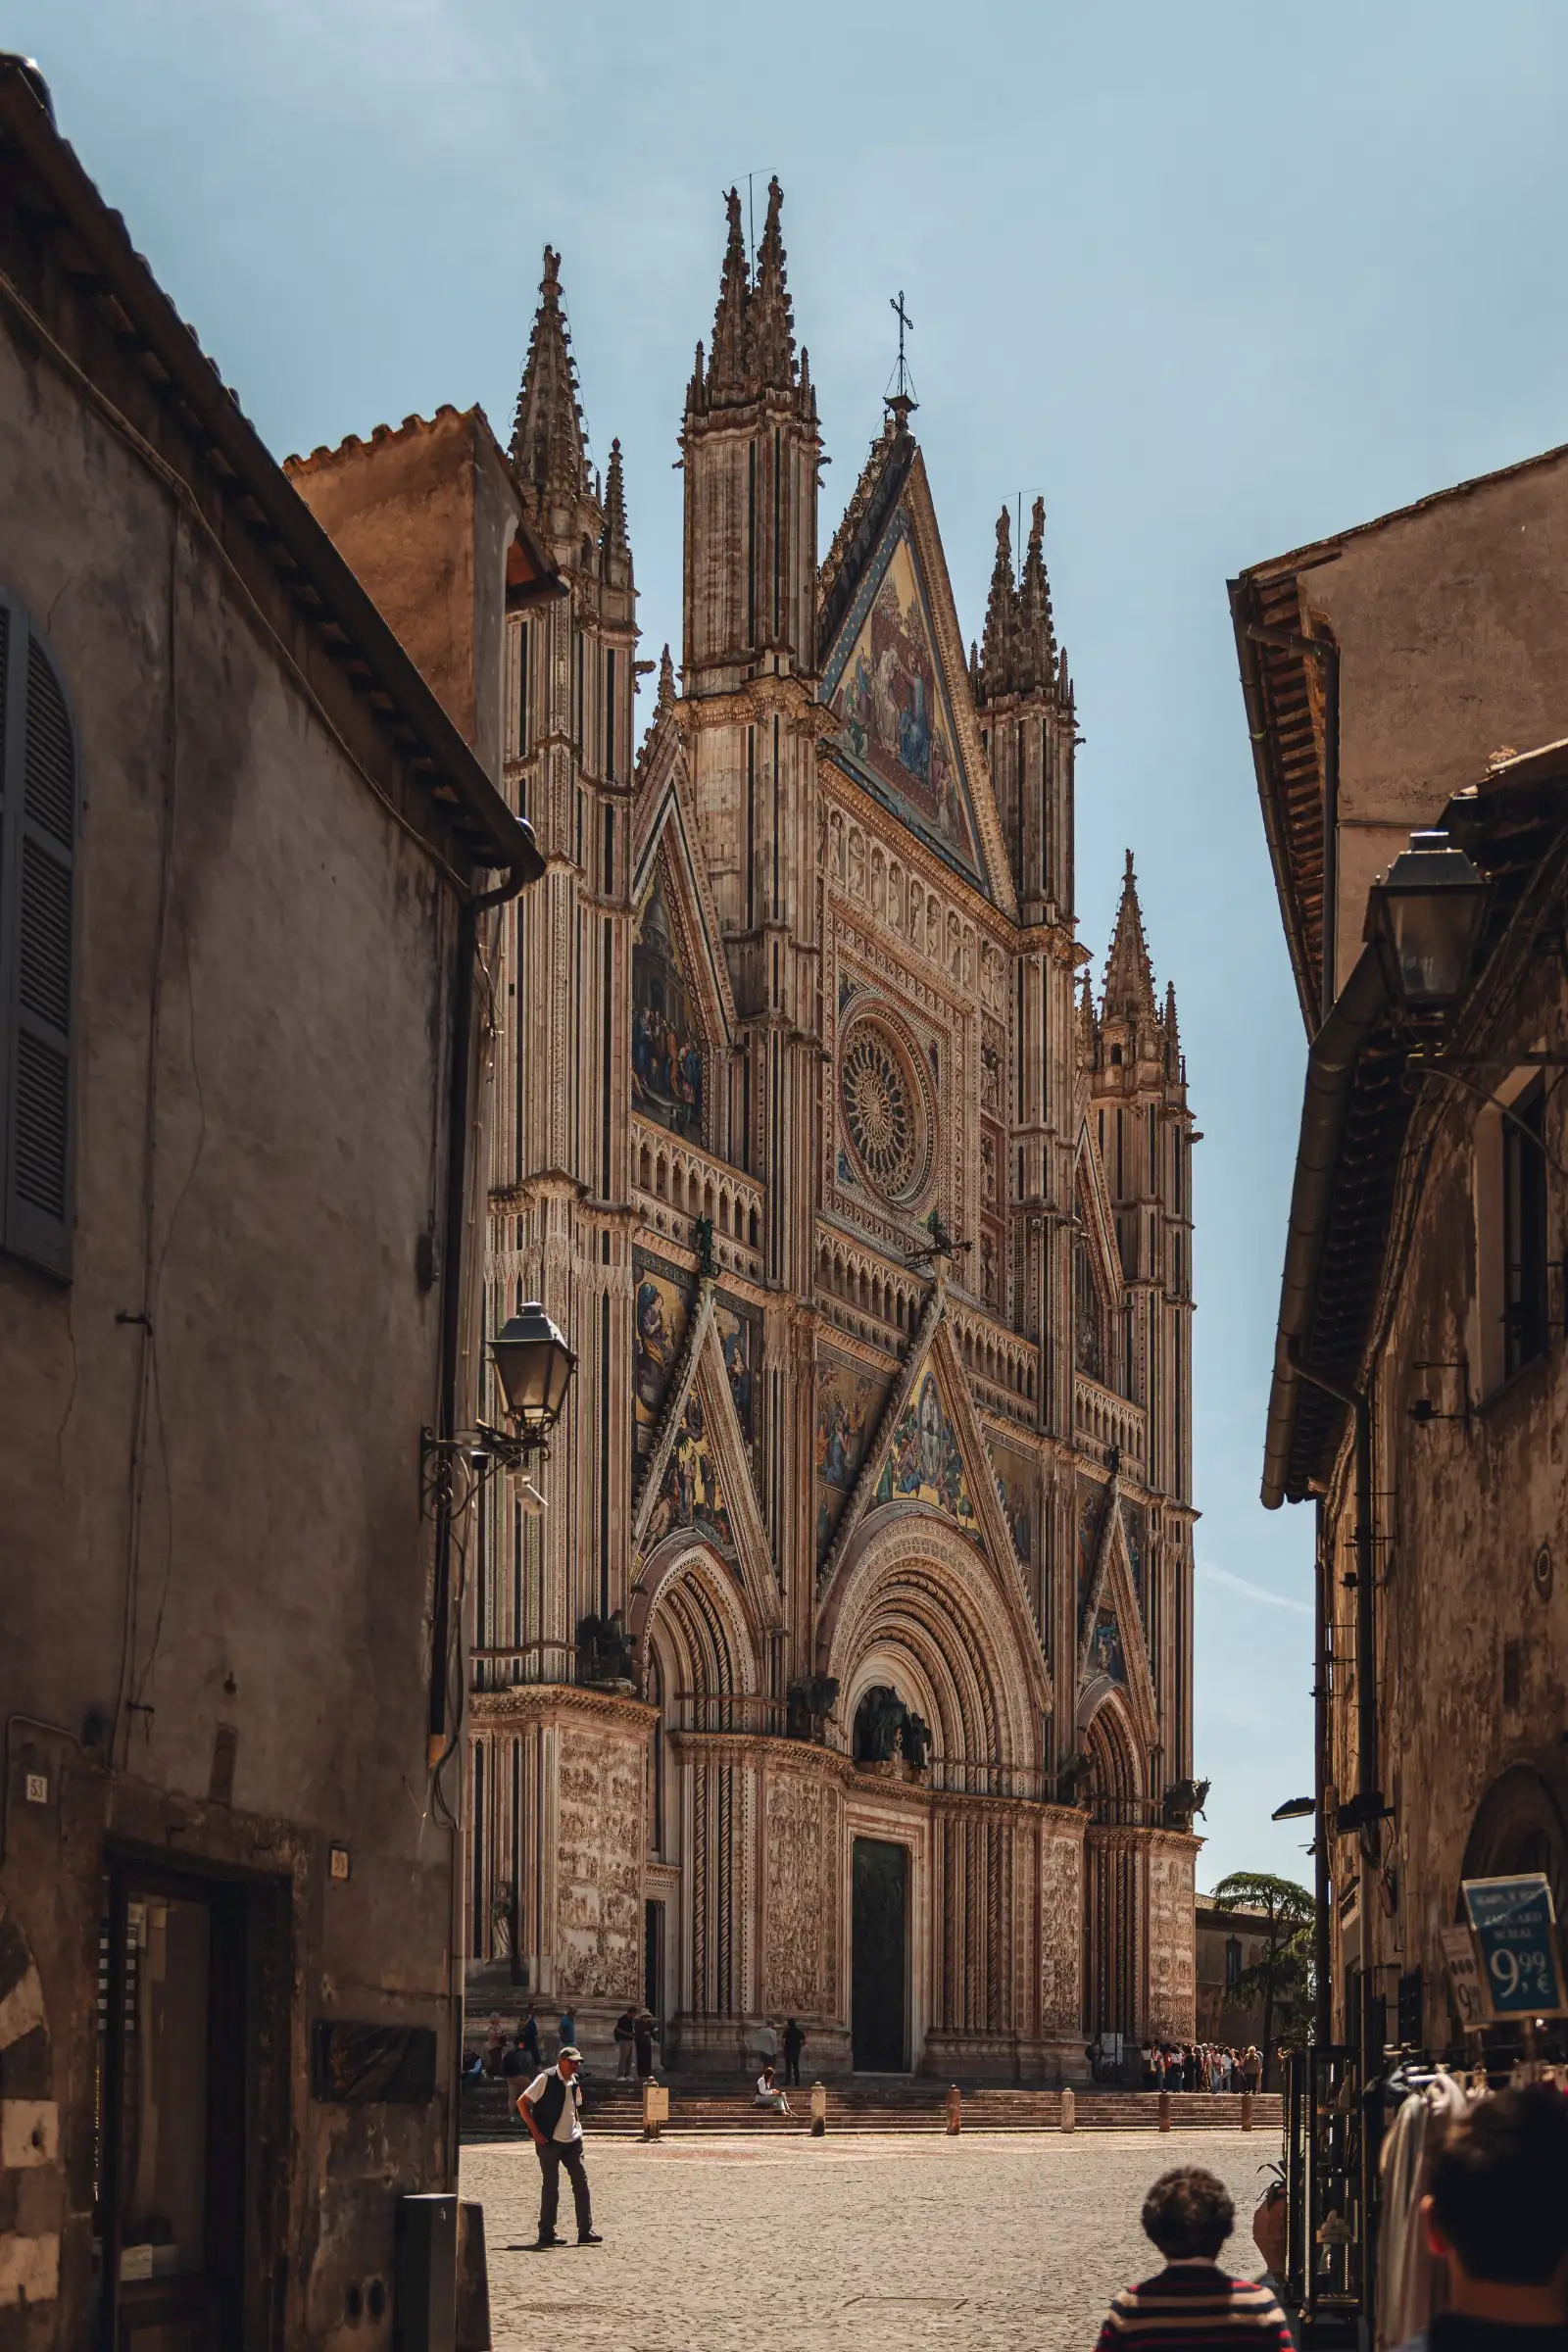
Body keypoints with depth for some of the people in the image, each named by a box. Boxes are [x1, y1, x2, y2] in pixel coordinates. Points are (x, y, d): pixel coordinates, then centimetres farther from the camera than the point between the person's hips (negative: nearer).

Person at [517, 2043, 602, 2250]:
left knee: (581, 2182, 0)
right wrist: (535, 2132, -13)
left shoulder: (573, 2082, 10)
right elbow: (522, 2103, -12)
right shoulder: (545, 2079, -10)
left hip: (572, 2140, 6)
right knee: (551, 2187, -1)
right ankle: (546, 2233, 8)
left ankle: (585, 2231, 3)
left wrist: (578, 2126, 12)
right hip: (550, 2141, -6)